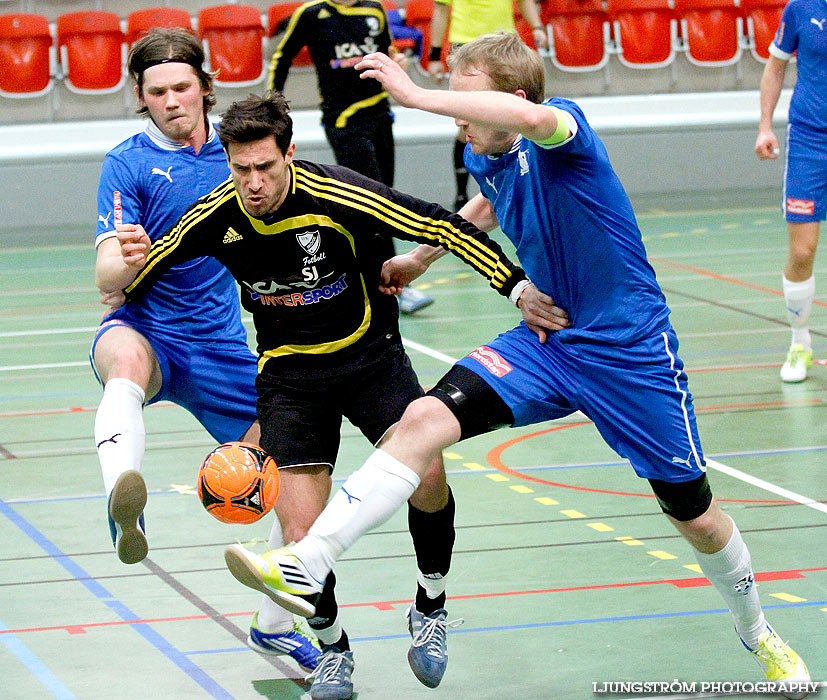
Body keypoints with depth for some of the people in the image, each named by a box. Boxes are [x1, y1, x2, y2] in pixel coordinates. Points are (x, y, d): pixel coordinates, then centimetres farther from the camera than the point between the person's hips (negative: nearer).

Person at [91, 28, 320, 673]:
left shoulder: (233, 152, 6)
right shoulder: (127, 163, -6)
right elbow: (107, 277, -16)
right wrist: (128, 265, -37)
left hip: (220, 347, 5)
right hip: (146, 330, -5)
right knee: (127, 359, -41)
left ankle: (276, 623, 25)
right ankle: (124, 510, -69)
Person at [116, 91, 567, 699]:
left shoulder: (337, 197, -23)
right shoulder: (217, 218, -12)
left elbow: (442, 227, -18)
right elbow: (147, 269, 8)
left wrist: (518, 286, -22)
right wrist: (131, 267, -16)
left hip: (370, 355, -2)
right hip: (288, 371, 2)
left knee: (426, 473, -25)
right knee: (303, 536, -11)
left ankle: (431, 608, 4)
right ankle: (333, 650, 18)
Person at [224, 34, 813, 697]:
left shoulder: (562, 129, -20)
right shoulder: (485, 158, 1)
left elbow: (527, 117, -48)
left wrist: (414, 93, -46)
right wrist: (422, 255, 28)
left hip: (631, 352, -5)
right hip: (546, 340, 6)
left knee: (696, 517, 6)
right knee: (424, 420, -19)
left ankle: (757, 633, 35)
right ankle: (304, 566, -26)